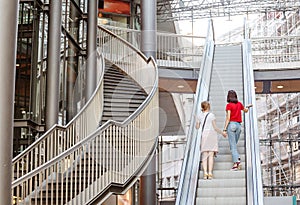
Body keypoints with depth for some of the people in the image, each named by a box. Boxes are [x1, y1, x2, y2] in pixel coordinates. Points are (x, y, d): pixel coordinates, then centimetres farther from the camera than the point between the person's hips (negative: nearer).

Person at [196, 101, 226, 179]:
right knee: (211, 155, -1)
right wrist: (222, 133, 7)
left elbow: (197, 127, 9)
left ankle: (205, 173, -11)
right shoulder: (211, 115, -4)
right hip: (212, 135, -2)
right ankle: (210, 173, -7)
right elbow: (215, 127, -6)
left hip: (204, 135, 2)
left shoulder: (200, 116, 4)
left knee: (204, 156, 3)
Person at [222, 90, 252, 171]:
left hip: (231, 124, -5)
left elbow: (228, 118, -13)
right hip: (238, 125, 5)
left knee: (233, 145, -5)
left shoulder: (229, 105, -6)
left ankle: (236, 162, -14)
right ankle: (238, 159, -2)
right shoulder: (239, 104, 9)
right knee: (234, 144, 16)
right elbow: (246, 110, 28)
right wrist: (248, 107, 51)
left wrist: (225, 129, -12)